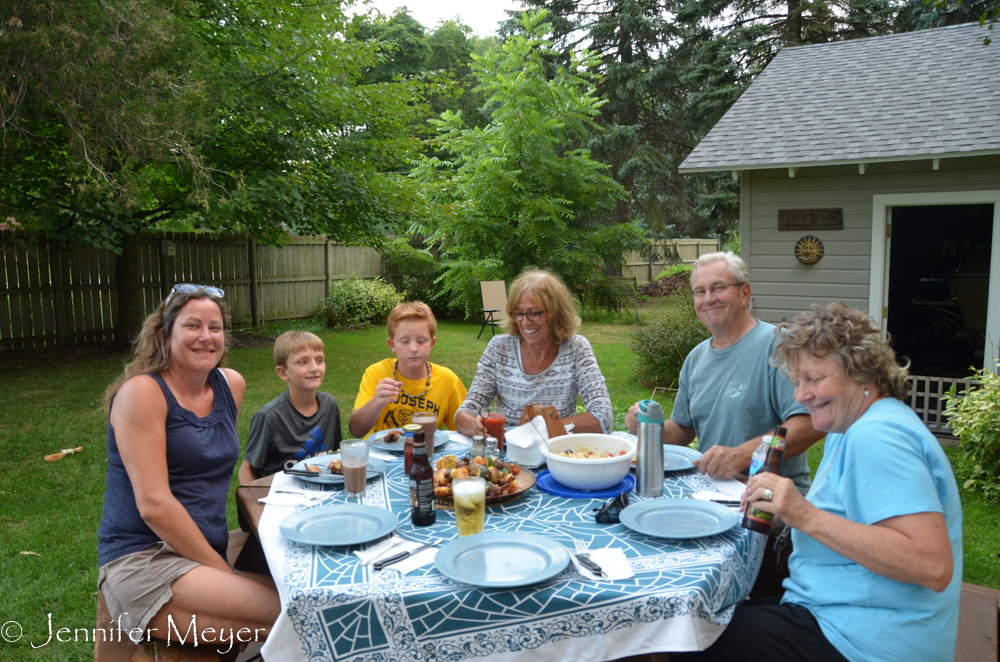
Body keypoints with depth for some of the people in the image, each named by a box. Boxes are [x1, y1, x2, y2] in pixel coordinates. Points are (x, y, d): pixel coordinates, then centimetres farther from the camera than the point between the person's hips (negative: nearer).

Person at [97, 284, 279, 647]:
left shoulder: (231, 385, 9)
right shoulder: (142, 392, -9)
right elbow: (153, 503, -16)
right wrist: (225, 572, -13)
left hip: (209, 552, 6)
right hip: (142, 561, -6)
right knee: (279, 611, -26)